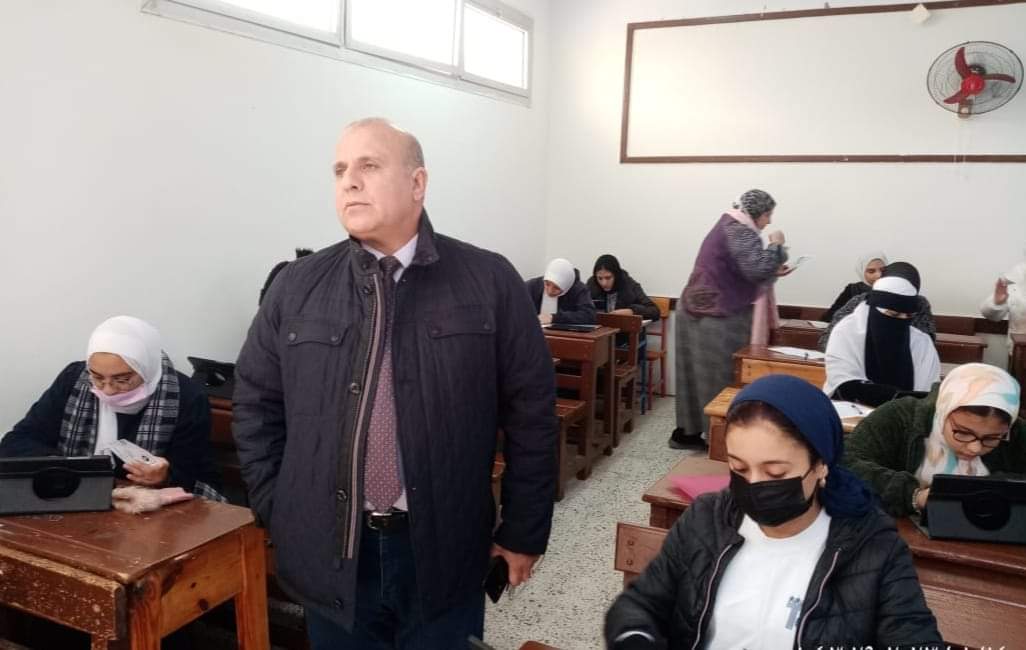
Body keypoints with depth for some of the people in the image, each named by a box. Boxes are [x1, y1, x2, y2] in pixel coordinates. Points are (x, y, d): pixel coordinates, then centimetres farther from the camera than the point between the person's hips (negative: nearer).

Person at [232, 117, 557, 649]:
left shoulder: (490, 282, -6)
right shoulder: (296, 287, 0)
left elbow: (531, 411, -3)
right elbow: (255, 404, 7)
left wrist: (523, 530, 0)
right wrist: (280, 515, 3)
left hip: (445, 549, -1)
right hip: (328, 549, 2)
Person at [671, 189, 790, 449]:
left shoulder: (730, 225, 17)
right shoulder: (740, 231, -15)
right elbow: (756, 270, -26)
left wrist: (773, 271, 15)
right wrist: (775, 245, -10)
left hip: (704, 311, 10)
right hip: (717, 317, -10)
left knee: (700, 375, 13)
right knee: (720, 377, -2)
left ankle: (687, 431, 19)